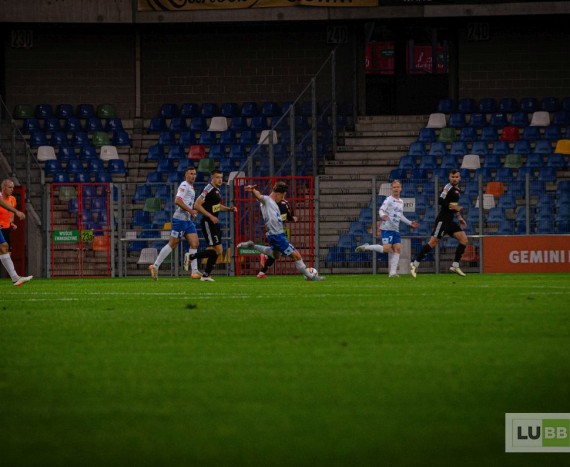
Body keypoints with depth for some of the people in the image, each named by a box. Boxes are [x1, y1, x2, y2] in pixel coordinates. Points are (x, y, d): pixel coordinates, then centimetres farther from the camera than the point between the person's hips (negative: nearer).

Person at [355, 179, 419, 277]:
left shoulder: (401, 202, 18)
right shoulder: (389, 200, -6)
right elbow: (381, 210, -17)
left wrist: (410, 223, 29)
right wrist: (383, 216, -39)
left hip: (396, 230, 7)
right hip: (387, 228, -7)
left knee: (397, 249, -5)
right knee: (386, 249, -18)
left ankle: (393, 272, -7)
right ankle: (366, 247, 0)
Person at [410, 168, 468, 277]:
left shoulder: (457, 190, 17)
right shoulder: (448, 188, -11)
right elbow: (441, 201, -21)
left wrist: (459, 217, 22)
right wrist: (454, 207, -19)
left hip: (450, 221, 9)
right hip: (442, 220, -9)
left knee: (464, 239, -2)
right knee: (433, 243, -11)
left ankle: (455, 266, 1)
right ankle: (415, 264, -4)